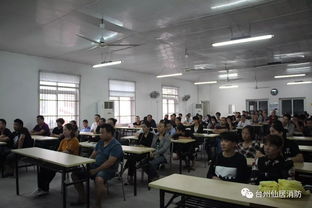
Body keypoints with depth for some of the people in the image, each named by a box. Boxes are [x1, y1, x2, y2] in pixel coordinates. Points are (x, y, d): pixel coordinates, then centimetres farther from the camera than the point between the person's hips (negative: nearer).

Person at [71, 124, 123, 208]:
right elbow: (93, 155, 16)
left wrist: (96, 170, -21)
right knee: (74, 174, 2)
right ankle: (82, 198, 13)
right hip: (94, 166, 9)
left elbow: (110, 162, -21)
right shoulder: (100, 142, 12)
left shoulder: (116, 145, -14)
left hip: (108, 169, -8)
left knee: (98, 180, -39)